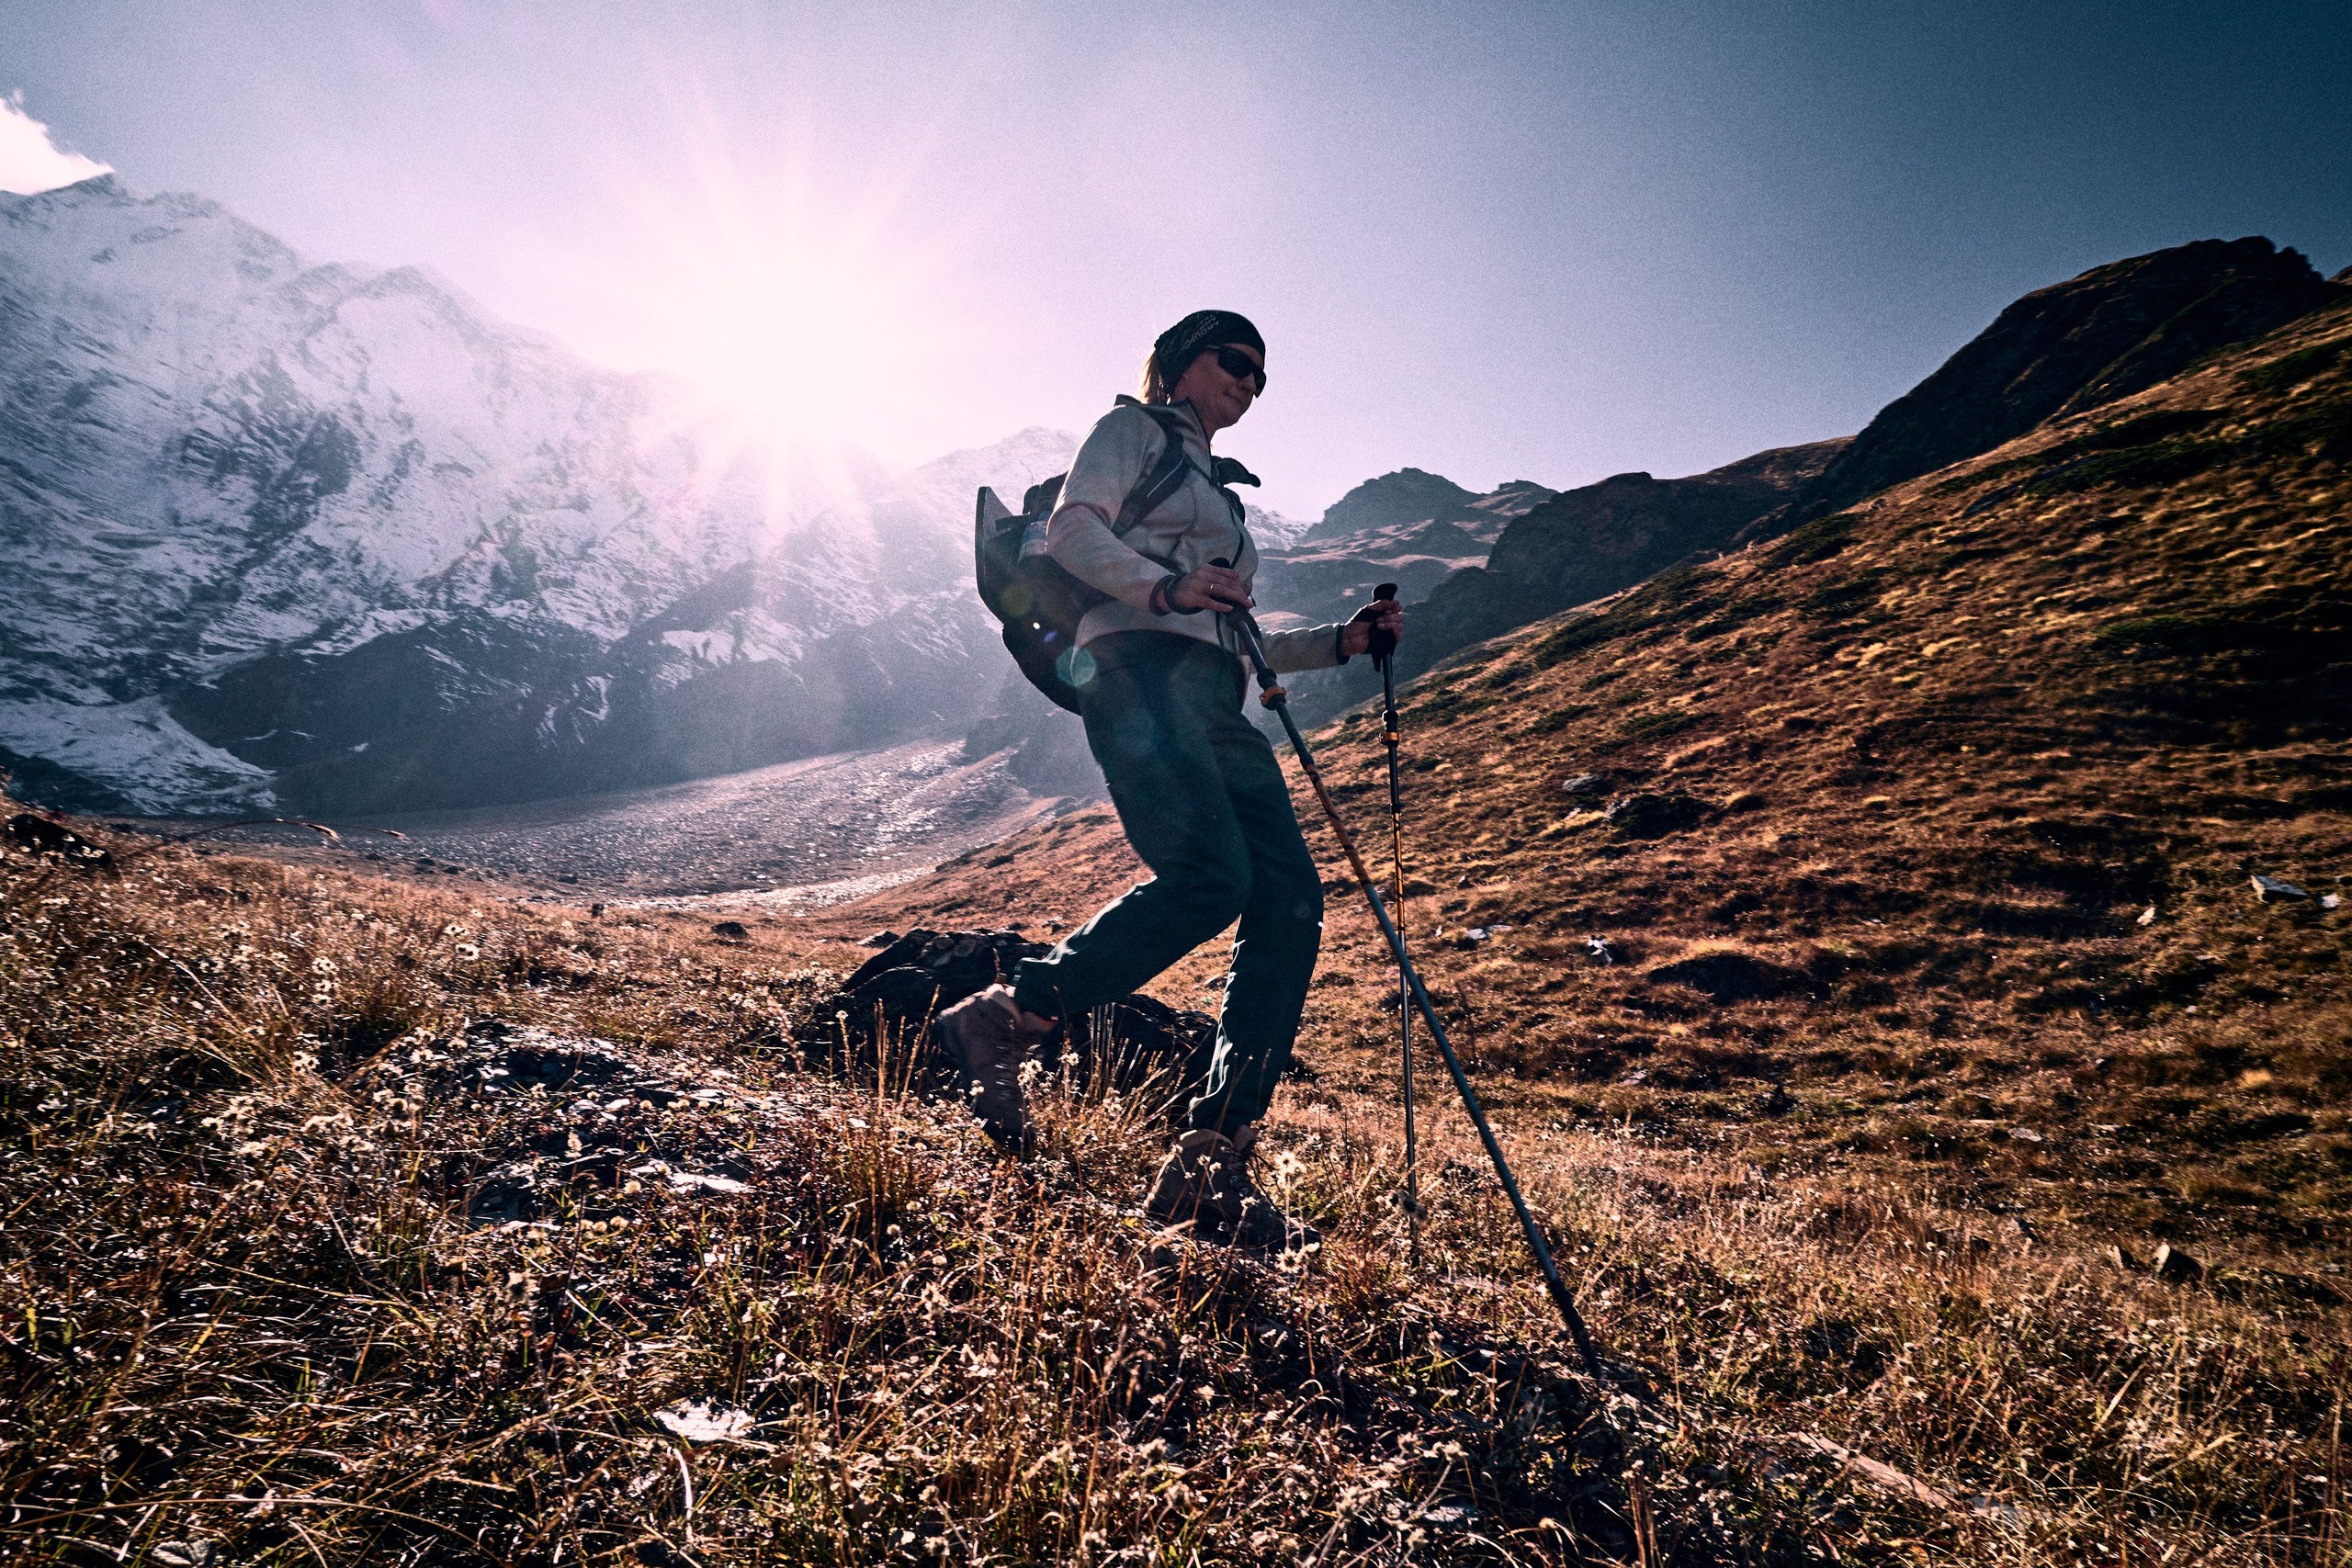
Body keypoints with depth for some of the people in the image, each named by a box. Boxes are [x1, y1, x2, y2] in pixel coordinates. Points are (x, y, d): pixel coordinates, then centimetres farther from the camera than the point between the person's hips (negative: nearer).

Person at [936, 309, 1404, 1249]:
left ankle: (1209, 1168, -12)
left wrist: (1343, 641, 21)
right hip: (1139, 668, -7)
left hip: (1214, 701, 8)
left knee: (1289, 902, -12)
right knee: (1209, 876, -29)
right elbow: (1071, 530, -3)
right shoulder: (1133, 430, 16)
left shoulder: (1219, 493, 36)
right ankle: (1004, 1021, -13)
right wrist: (1166, 586, -19)